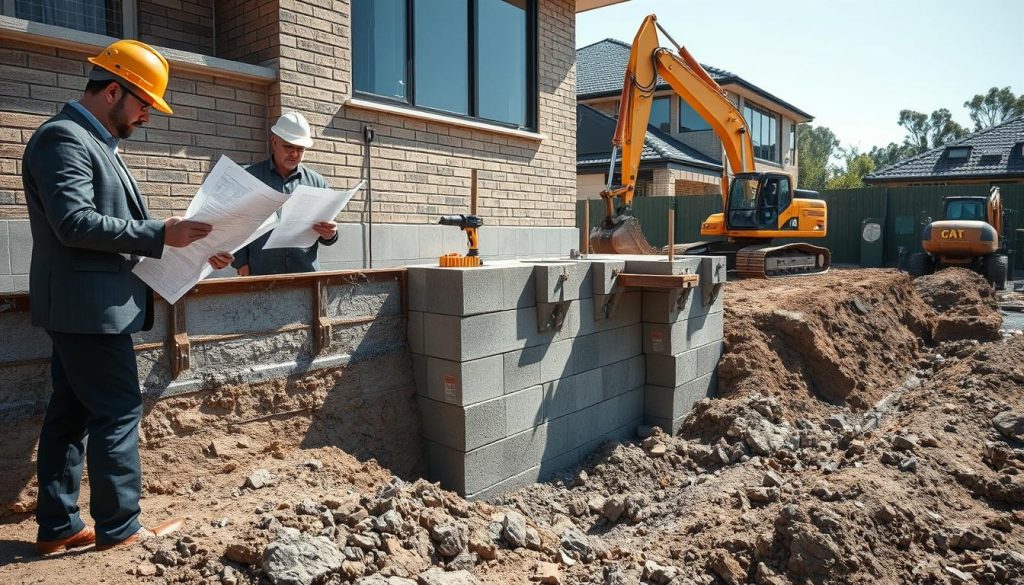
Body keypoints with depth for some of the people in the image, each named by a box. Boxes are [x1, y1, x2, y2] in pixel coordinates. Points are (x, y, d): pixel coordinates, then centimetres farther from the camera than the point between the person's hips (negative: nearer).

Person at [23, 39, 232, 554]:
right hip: (88, 305, -10)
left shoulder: (93, 142, 19)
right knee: (118, 412, -4)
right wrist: (161, 234, -21)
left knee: (70, 413, 12)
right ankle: (119, 528, 7)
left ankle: (57, 526, 21)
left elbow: (113, 227, 19)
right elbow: (75, 223, -24)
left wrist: (191, 249, 9)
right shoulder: (63, 137, -13)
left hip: (83, 306, 10)